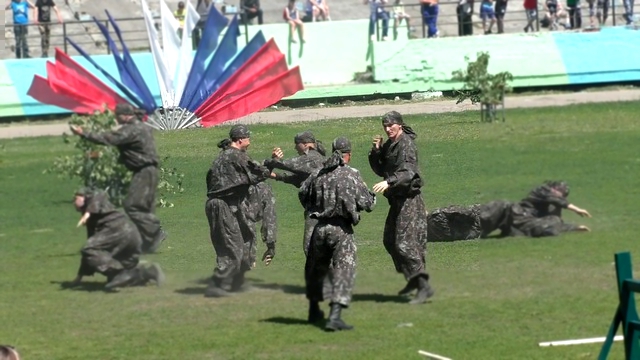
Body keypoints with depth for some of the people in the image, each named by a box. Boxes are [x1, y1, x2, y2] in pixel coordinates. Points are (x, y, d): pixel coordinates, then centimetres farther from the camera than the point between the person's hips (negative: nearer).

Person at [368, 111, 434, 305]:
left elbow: (408, 172, -29)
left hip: (409, 199, -10)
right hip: (397, 199, 10)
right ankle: (413, 279, 30)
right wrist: (376, 151, -1)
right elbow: (380, 170, 14)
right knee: (390, 241, 18)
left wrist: (389, 183, -44)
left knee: (405, 243, -17)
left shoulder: (406, 145, -16)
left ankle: (424, 287, -19)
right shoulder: (389, 145, 12)